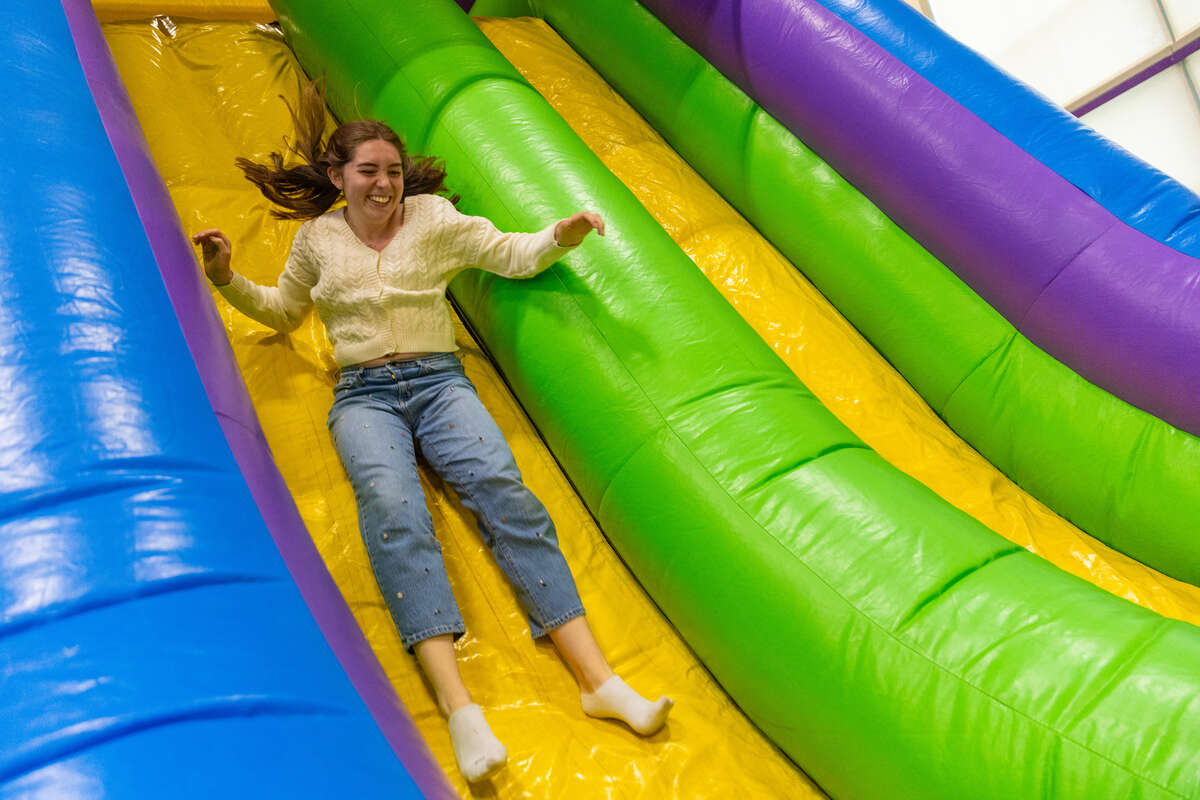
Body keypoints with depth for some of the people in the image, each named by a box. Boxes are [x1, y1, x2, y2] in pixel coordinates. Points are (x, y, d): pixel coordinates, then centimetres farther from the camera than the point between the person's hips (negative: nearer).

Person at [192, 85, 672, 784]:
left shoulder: (434, 217, 12)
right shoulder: (318, 237, 16)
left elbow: (514, 256, 9)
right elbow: (283, 312, 29)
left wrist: (562, 235, -10)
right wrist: (228, 279, 13)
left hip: (440, 380, 0)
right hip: (364, 395, 0)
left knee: (504, 491, -27)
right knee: (393, 511, -32)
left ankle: (599, 679, -33)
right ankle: (459, 706, -43)